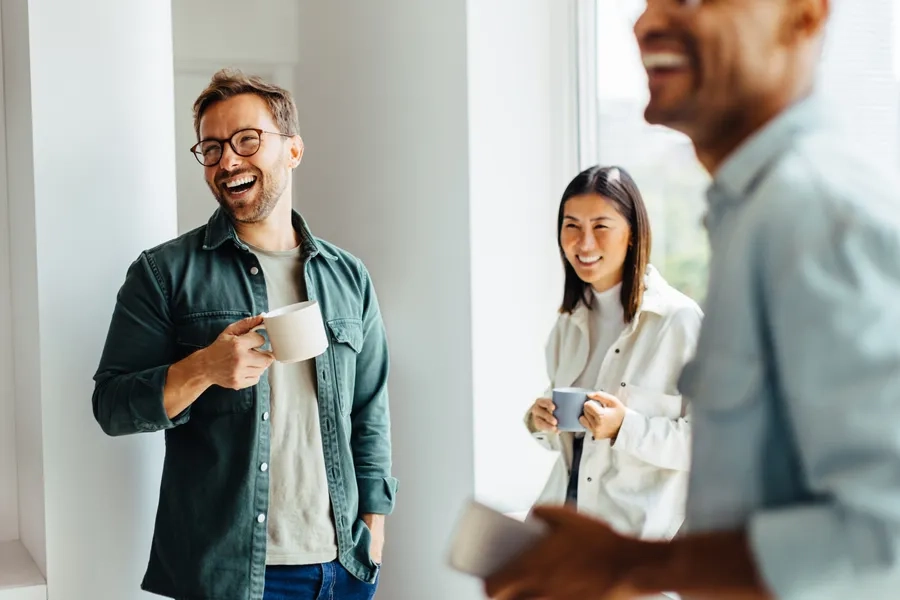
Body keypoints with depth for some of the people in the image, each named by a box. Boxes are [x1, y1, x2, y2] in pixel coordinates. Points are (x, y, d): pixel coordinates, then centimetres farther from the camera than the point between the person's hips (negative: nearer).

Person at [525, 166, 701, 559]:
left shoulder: (679, 319, -9)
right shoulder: (570, 322, 12)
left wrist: (626, 427, -23)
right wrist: (540, 422, -1)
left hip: (641, 537, -6)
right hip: (563, 526, 6)